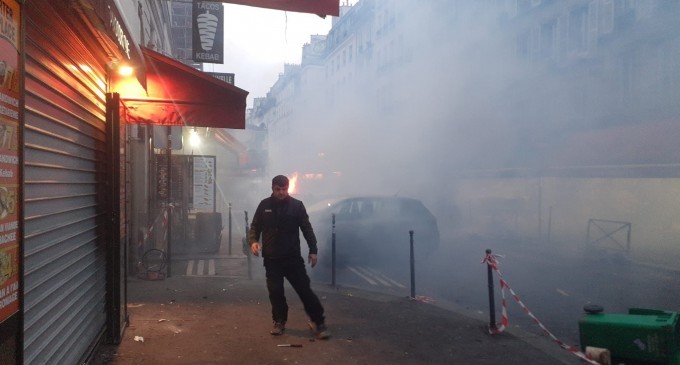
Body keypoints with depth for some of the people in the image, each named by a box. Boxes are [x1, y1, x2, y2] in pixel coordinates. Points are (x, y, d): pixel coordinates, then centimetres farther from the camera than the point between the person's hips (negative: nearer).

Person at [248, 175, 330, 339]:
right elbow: (255, 226, 9)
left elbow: (307, 229, 1)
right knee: (275, 291, 4)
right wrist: (253, 241, -10)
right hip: (271, 259, 2)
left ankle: (318, 322, 10)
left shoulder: (297, 205, -1)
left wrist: (313, 250, -4)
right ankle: (279, 322, 22)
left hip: (293, 257, -2)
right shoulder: (264, 205, 3)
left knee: (304, 289, -1)